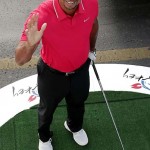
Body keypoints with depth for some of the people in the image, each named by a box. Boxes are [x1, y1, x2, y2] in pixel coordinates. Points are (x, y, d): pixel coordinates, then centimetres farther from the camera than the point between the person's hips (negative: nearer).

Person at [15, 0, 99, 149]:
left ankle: (74, 126, 66)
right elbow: (20, 60, -36)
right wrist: (30, 45, -58)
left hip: (81, 69, 3)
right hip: (52, 73, -3)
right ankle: (44, 137, 59)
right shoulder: (41, 16, -38)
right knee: (47, 108, 25)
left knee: (78, 103, 31)